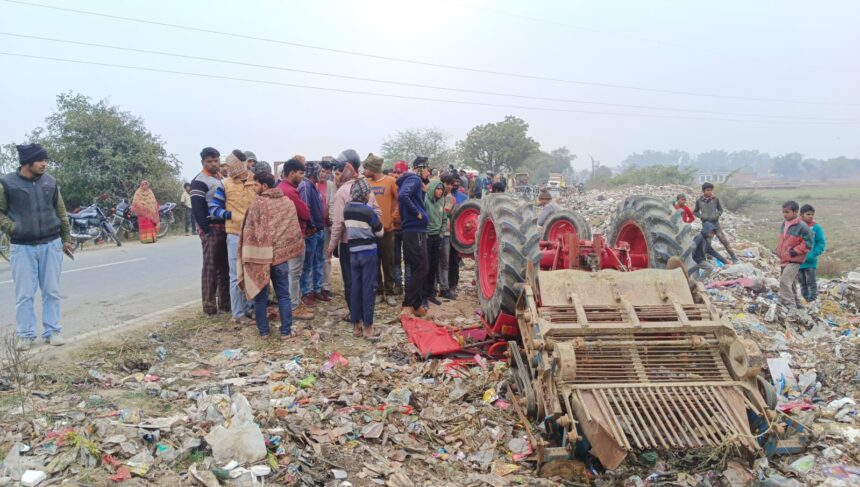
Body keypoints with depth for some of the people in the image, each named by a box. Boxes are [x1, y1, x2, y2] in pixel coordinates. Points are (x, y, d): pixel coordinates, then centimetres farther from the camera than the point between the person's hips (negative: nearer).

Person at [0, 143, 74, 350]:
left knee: (51, 291, 7)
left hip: (51, 244, 2)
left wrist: (66, 239, 13)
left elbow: (61, 213, 13)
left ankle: (52, 331, 16)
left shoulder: (50, 182, 6)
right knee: (24, 294, 3)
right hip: (22, 247, -2)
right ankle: (26, 335, 14)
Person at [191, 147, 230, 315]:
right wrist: (208, 231, -19)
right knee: (210, 267, -4)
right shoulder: (199, 181, -8)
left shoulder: (222, 179, 17)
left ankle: (225, 302, 18)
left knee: (224, 267, 11)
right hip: (210, 229, -8)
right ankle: (209, 304, 1)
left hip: (224, 228, 8)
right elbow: (197, 210, -15)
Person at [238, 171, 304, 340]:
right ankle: (286, 331, 9)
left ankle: (263, 330, 15)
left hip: (261, 256, -3)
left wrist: (250, 257, -4)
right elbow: (294, 230, 7)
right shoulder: (288, 203, 3)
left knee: (260, 295, 9)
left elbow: (250, 232, -9)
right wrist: (292, 250, 15)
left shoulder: (258, 203, -9)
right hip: (281, 256, 3)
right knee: (283, 295, 9)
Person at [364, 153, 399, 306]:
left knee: (388, 262, 5)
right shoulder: (366, 183, 4)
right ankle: (378, 291, 19)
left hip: (386, 228, -3)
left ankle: (389, 292, 14)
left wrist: (393, 216, -7)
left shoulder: (390, 181, -5)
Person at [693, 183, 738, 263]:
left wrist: (717, 215, -11)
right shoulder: (699, 200, -3)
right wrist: (701, 216, -8)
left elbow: (720, 209, 8)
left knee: (724, 240, -4)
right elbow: (695, 212, 10)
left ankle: (733, 257, 3)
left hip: (715, 223, -1)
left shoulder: (715, 199, -4)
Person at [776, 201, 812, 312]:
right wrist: (779, 251, 14)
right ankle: (794, 303, 31)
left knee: (785, 281, -18)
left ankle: (790, 306, -11)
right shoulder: (784, 224, 9)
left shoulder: (802, 226, -16)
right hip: (784, 259, 8)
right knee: (789, 283, 17)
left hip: (794, 260, -8)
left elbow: (807, 244, -14)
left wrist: (793, 252, -17)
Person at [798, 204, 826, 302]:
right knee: (802, 282, 16)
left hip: (810, 261, -3)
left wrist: (812, 254, -18)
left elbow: (822, 243, -7)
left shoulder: (816, 228, -8)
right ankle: (804, 300, 28)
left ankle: (813, 301, 10)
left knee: (811, 282, 2)